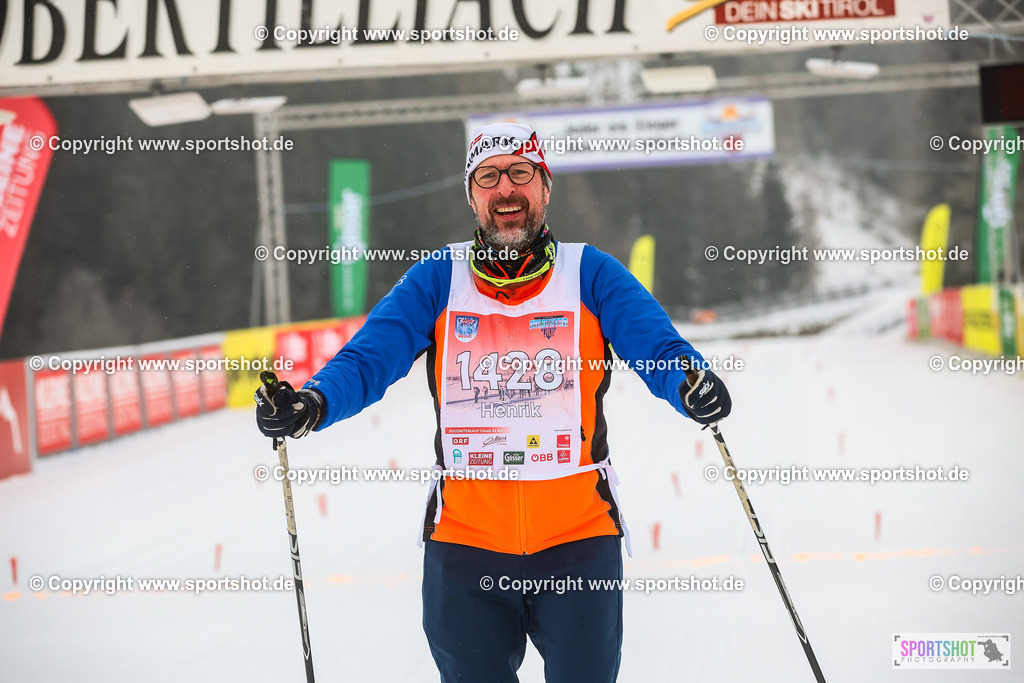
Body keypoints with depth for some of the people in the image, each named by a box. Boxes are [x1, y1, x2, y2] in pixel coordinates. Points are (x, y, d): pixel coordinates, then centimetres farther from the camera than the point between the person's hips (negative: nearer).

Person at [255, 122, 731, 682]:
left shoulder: (591, 275, 1)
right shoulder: (437, 281, 4)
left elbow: (659, 349, -10)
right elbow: (369, 357, -5)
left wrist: (691, 384, -33)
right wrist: (311, 403, -26)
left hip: (577, 535, -1)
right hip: (464, 537, 1)